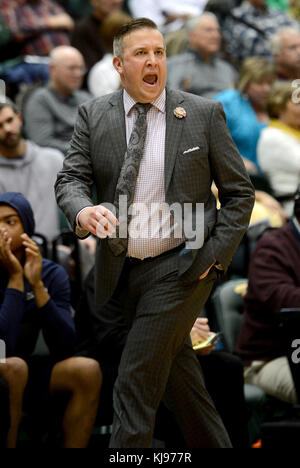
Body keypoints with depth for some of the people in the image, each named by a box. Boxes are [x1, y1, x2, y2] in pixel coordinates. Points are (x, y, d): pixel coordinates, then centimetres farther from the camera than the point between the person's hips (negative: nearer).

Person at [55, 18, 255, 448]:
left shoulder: (204, 114, -2)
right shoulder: (94, 115, 4)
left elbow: (240, 194, 3)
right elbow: (71, 179, -1)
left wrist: (214, 256, -8)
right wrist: (84, 212, -25)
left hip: (179, 268, -4)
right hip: (120, 270, 4)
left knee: (136, 385, -9)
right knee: (177, 376, 16)